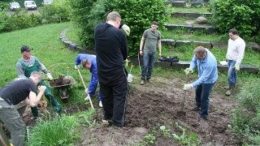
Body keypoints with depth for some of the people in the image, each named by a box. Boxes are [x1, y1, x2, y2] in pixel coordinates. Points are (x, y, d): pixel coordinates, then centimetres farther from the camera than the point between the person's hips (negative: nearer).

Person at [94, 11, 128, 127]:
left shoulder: (97, 29, -2)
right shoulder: (119, 33, -15)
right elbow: (124, 54, -2)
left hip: (102, 70, 5)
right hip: (117, 71, -5)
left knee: (106, 95, 20)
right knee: (119, 95, 9)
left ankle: (107, 117, 34)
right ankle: (118, 121, 15)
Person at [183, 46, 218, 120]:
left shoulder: (210, 63, -43)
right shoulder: (199, 53, -25)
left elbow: (204, 78, -37)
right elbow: (194, 60, -6)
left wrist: (192, 85, -39)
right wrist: (191, 68, -28)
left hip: (209, 80, -7)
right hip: (202, 77, 8)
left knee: (204, 98, 5)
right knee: (197, 92, 25)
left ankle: (204, 114, 28)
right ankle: (198, 106, 52)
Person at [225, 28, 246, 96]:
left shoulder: (240, 42, -24)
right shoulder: (230, 40, 0)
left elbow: (241, 55, -24)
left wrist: (237, 65, -25)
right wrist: (227, 57, 23)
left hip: (235, 61, -7)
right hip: (229, 60, 8)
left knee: (230, 74, -8)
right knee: (232, 73, 20)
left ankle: (230, 88, 6)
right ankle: (233, 85, 36)